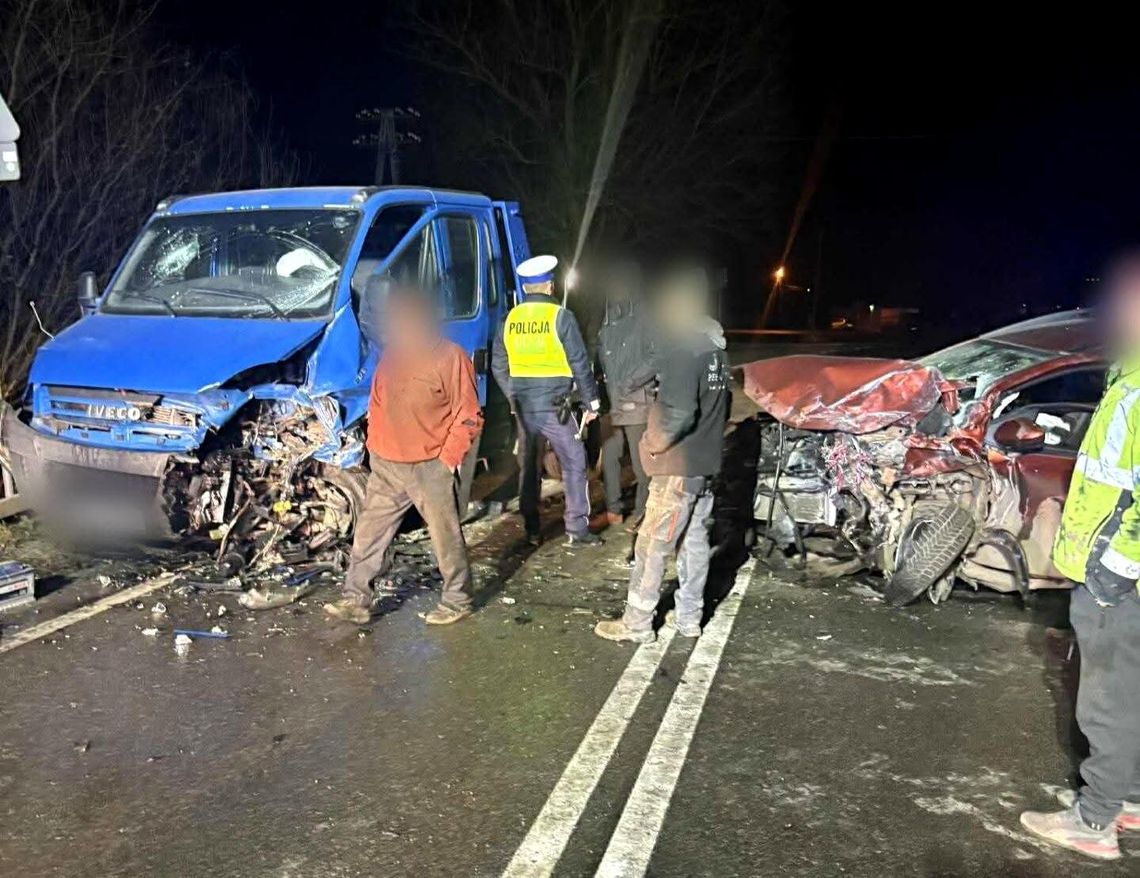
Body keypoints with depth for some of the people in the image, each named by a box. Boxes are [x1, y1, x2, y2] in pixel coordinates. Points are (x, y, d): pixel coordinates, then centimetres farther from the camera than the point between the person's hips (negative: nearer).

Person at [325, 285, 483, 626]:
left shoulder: (450, 357, -11)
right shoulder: (391, 355, 9)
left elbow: (468, 417, -10)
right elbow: (377, 404, 20)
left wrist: (448, 458, -12)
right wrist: (374, 445, 10)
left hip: (429, 467, -6)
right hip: (385, 466, 7)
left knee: (446, 537, 5)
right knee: (368, 533, 8)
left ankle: (457, 600, 20)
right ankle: (356, 600, 16)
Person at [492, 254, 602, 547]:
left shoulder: (511, 318, 6)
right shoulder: (560, 316, -7)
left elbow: (499, 366, 12)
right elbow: (580, 364, -7)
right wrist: (591, 401, 1)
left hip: (523, 406, 5)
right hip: (553, 405, -5)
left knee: (528, 466, 14)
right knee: (574, 463, 4)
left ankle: (532, 529, 19)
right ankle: (576, 530, 3)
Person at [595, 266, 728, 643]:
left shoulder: (682, 347, -20)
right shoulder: (714, 346, 9)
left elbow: (679, 412, -28)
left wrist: (655, 442, -13)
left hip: (678, 466, -9)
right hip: (706, 462, 9)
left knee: (653, 545, 0)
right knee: (695, 539, 15)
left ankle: (636, 624, 9)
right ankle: (689, 618, 26)